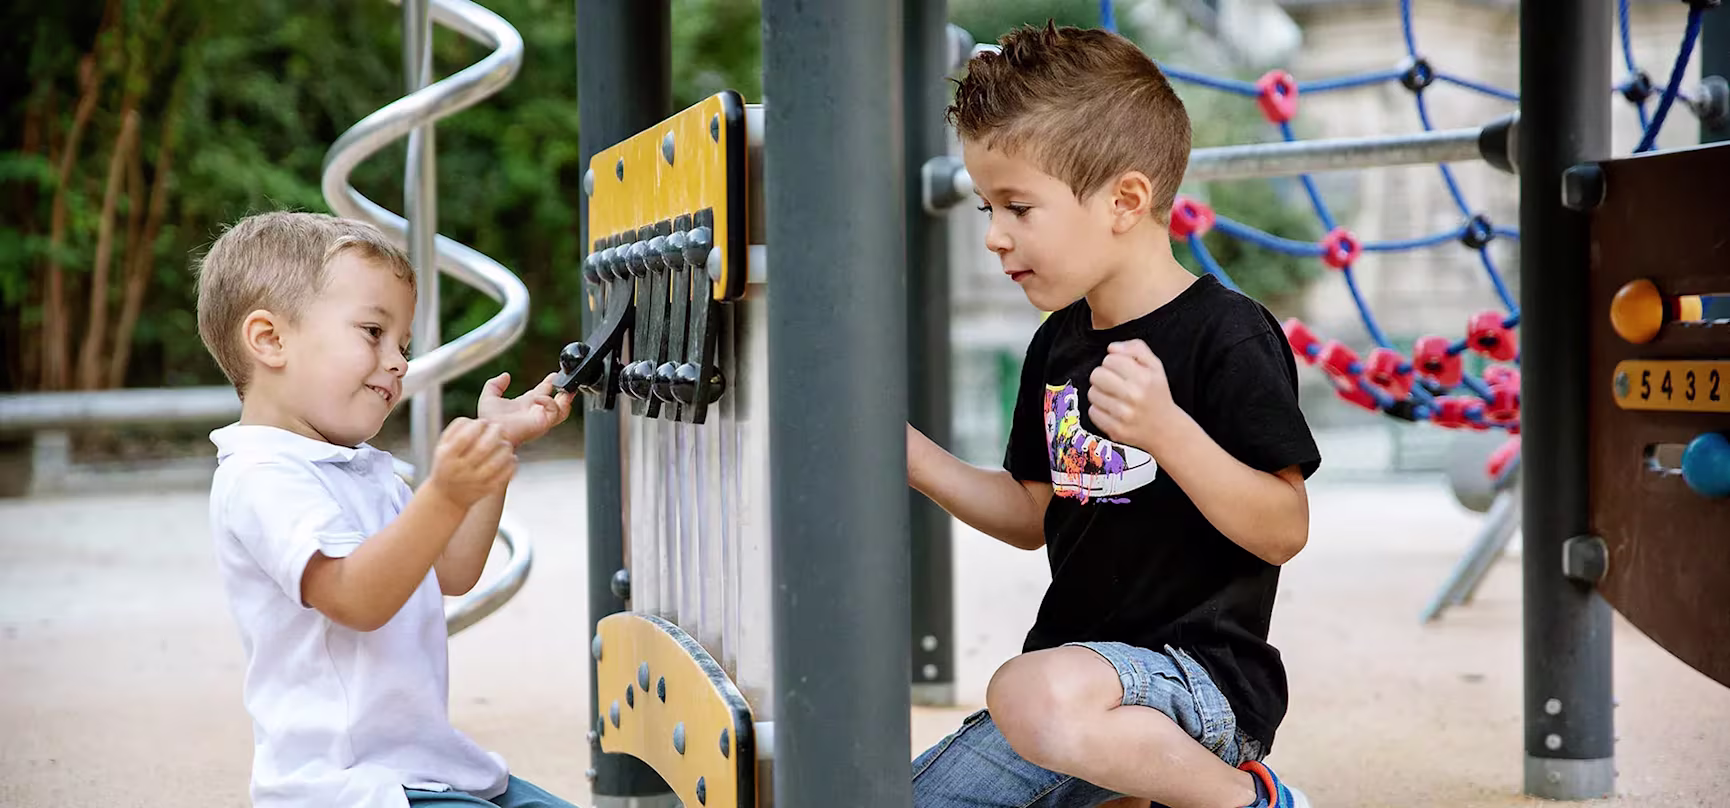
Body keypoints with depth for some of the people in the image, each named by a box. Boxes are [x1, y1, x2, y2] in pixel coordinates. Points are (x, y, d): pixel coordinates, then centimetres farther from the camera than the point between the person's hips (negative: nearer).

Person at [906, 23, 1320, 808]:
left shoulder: (1227, 336, -14)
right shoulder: (1056, 345, 10)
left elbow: (1283, 531, -17)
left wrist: (1166, 431, -31)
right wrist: (908, 452, 8)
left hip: (1205, 675, -8)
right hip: (1074, 668, 9)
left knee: (1035, 696, -39)